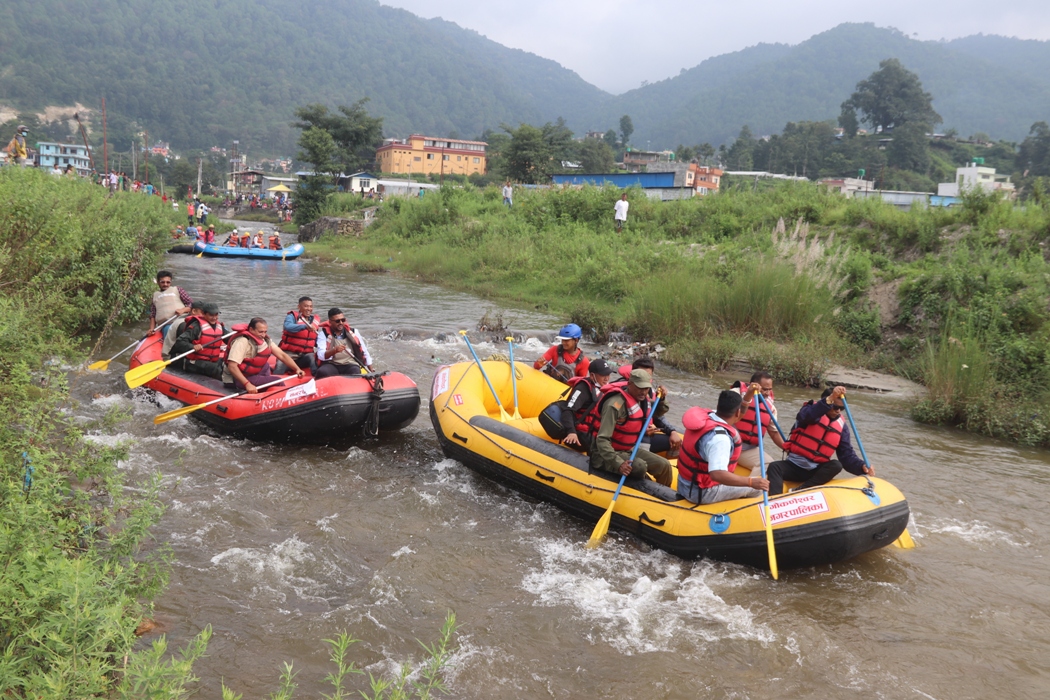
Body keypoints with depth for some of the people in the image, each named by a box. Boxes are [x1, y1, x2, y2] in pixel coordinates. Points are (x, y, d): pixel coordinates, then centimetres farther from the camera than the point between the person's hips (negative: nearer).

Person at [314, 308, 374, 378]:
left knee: (356, 374, -33)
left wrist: (371, 370, 16)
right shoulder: (323, 334, 4)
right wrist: (334, 351, -28)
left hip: (351, 365, 1)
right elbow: (321, 356, -9)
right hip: (331, 365, -1)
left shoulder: (354, 333, 11)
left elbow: (364, 352, 20)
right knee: (322, 372, -34)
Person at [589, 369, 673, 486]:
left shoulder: (643, 400, 1)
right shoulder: (616, 404, -27)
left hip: (629, 450, 9)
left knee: (664, 466, 1)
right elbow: (602, 440, -31)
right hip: (604, 454, -9)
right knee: (640, 467, -31)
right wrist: (618, 464, -41)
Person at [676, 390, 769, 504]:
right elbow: (717, 474, -40)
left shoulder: (706, 415, -3)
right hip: (701, 493, -9)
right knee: (757, 488, -2)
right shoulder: (720, 438, -30)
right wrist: (751, 482, -37)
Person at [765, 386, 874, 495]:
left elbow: (847, 455, 0)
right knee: (774, 467, -28)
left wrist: (862, 466, -22)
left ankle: (797, 491, -31)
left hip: (816, 471, 3)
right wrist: (830, 399, -43)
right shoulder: (813, 410, -5)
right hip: (794, 465, -3)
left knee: (836, 465, -25)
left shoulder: (842, 426, 5)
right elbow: (804, 416, -32)